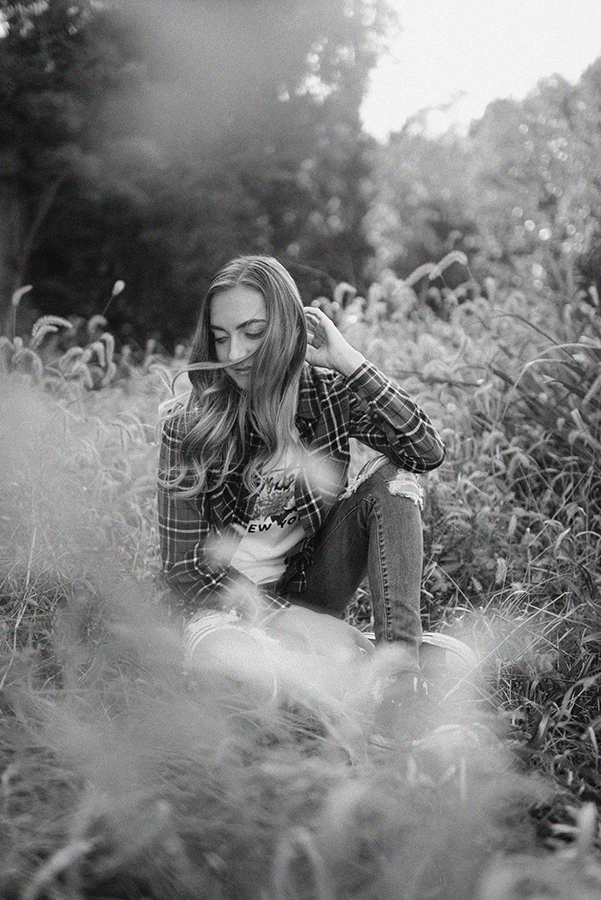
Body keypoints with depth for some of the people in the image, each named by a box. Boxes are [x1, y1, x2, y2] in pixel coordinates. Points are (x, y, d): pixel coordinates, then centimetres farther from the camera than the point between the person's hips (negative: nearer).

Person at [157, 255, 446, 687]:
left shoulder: (327, 392, -6)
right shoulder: (187, 425, -12)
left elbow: (429, 452, -21)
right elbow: (183, 567, -11)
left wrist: (348, 361, -25)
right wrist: (282, 618, -22)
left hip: (311, 595, 3)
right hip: (227, 603, -3)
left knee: (390, 476, -19)